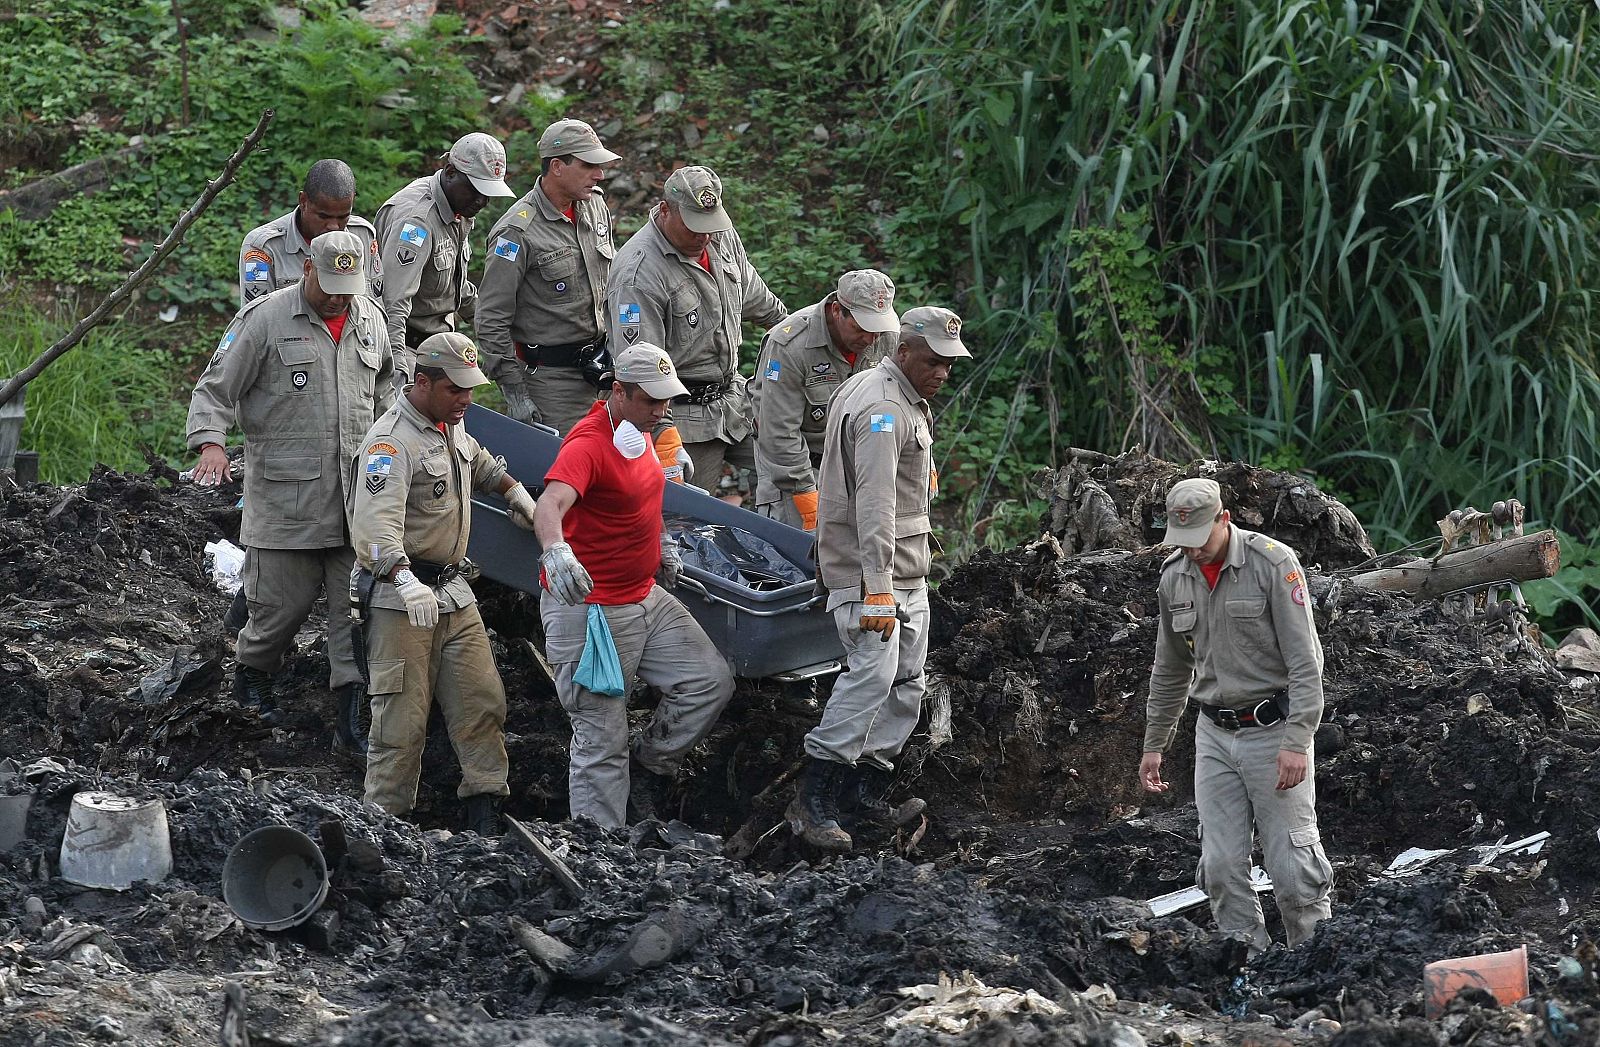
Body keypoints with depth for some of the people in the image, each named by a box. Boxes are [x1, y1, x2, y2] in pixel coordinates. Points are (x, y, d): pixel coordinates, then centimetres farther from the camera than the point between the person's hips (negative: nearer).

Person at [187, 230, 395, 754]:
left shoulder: (370, 320, 13)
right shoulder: (265, 319, -4)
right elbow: (214, 390, -4)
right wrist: (211, 442, -20)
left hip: (356, 493, 4)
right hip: (285, 494, -4)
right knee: (284, 599, 0)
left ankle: (353, 715, -1)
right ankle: (252, 676, 27)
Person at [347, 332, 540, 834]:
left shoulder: (451, 425, 11)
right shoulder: (392, 439, -18)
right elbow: (377, 518, -33)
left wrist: (513, 488, 40)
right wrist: (403, 579, -46)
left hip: (452, 590, 9)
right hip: (398, 595, -9)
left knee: (482, 701, 2)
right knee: (402, 717, -9)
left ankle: (485, 816, 5)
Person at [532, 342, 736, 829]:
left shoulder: (639, 433, 7)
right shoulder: (587, 444, -23)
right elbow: (550, 505, -41)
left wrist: (661, 542, 22)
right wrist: (556, 550, -60)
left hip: (645, 598, 9)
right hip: (590, 610, -9)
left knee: (710, 681, 4)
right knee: (602, 738, -4)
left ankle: (646, 771, 20)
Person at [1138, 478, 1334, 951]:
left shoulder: (1273, 563, -11)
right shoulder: (1175, 578, 7)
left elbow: (1305, 660, -14)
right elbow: (1170, 671, 21)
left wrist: (1297, 742, -21)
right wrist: (1154, 744, 22)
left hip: (1273, 729, -6)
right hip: (1214, 734, 6)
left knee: (1291, 864, -7)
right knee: (1221, 868, 0)